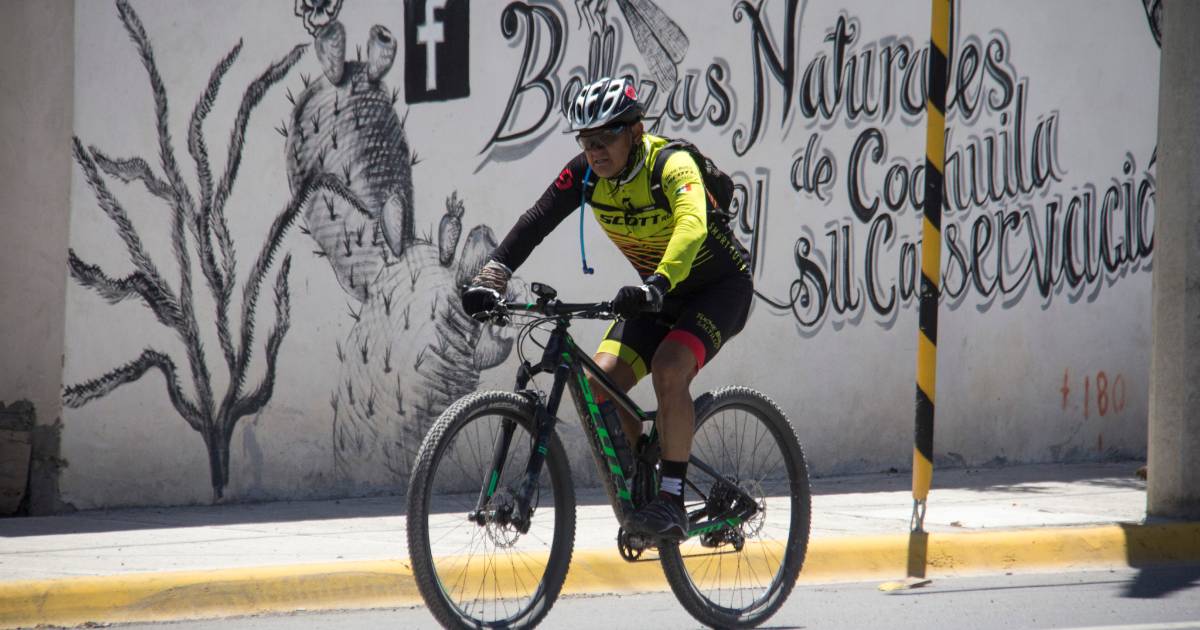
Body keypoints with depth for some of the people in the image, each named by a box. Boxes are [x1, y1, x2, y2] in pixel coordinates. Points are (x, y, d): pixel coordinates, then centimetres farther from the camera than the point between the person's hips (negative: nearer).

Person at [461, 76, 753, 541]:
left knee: (669, 368, -30)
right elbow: (535, 222, -19)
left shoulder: (671, 166, -29)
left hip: (721, 286, -6)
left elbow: (692, 226, -46)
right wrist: (491, 279, -34)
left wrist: (657, 284, -63)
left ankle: (672, 502, -24)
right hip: (659, 295, 6)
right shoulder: (586, 174, -12)